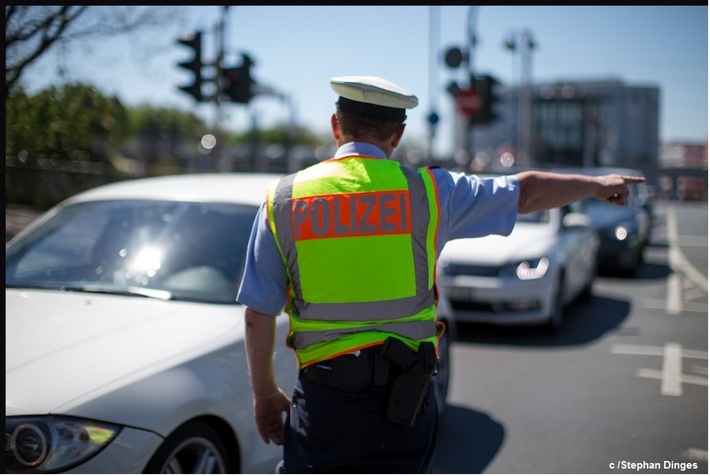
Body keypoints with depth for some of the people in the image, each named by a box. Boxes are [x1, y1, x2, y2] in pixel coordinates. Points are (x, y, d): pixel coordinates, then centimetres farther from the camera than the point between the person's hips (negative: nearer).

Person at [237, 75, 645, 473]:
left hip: (321, 399, 0)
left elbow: (259, 314, 1)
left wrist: (264, 392, 14)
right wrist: (598, 184, 27)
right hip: (403, 398, 0)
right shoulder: (427, 190, -3)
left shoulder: (282, 199, -1)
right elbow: (527, 192, 10)